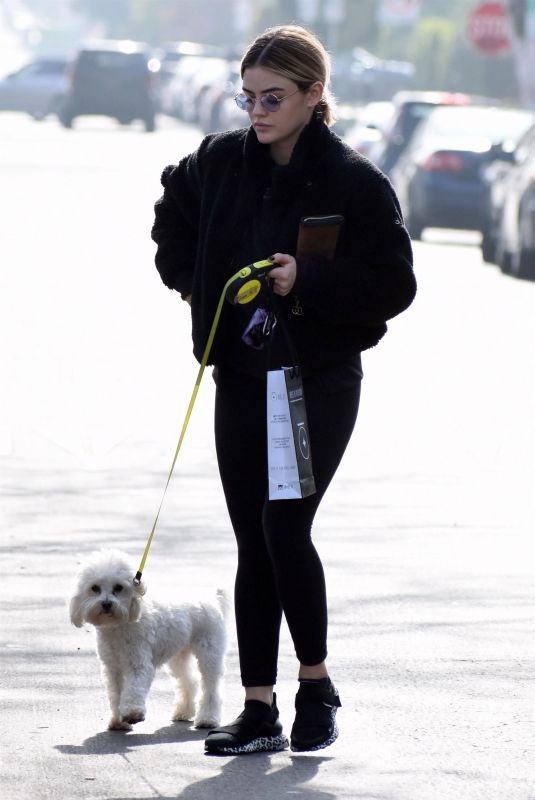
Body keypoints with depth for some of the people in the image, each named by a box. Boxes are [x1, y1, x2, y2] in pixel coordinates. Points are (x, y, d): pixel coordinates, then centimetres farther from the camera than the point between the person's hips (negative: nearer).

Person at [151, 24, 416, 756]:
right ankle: (259, 711, 11)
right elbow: (173, 209, 25)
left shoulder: (355, 183, -12)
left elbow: (395, 285, -12)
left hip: (321, 381, -5)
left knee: (284, 527, -15)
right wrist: (187, 278, 13)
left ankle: (316, 683, 6)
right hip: (240, 379, 5)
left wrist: (309, 282, -22)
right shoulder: (220, 162, 3)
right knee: (253, 545, 6)